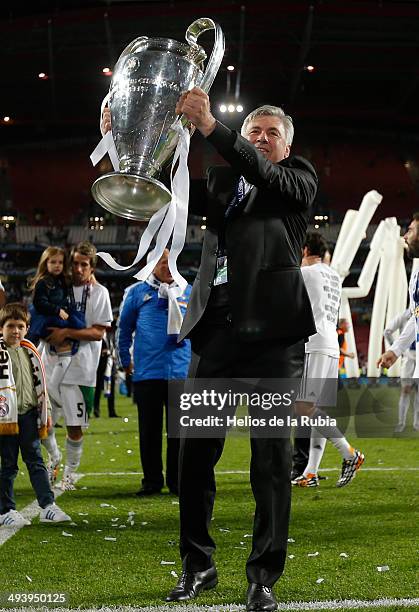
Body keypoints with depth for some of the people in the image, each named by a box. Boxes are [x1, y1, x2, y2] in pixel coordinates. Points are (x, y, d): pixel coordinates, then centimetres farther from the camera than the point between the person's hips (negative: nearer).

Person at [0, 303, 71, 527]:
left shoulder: (30, 351, 12)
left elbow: (39, 383, 19)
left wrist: (45, 413, 18)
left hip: (28, 414, 5)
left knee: (36, 461, 4)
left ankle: (47, 506, 3)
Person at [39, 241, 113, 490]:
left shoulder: (99, 292, -3)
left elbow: (98, 332, -9)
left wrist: (66, 333, -17)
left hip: (79, 369, -4)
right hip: (51, 364, 4)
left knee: (75, 425, 2)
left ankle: (70, 472, 22)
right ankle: (54, 457, 35)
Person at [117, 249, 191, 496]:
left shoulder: (188, 292, 10)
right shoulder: (137, 292, 6)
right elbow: (124, 329, 14)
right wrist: (126, 361, 10)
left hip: (182, 372, 1)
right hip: (147, 372, -1)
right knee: (149, 431, 4)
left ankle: (177, 481, 12)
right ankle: (152, 481, 13)